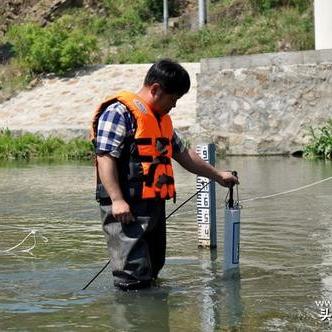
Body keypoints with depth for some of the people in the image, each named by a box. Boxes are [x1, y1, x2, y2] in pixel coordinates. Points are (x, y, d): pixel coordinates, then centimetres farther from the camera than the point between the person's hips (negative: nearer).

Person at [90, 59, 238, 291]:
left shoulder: (162, 119, 21)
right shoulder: (119, 113, -9)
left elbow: (183, 154, 32)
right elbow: (105, 157, -17)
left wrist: (218, 176, 36)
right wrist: (117, 200, -24)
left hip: (155, 205, 10)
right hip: (126, 208, -10)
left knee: (151, 273, 14)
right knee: (134, 278, -13)